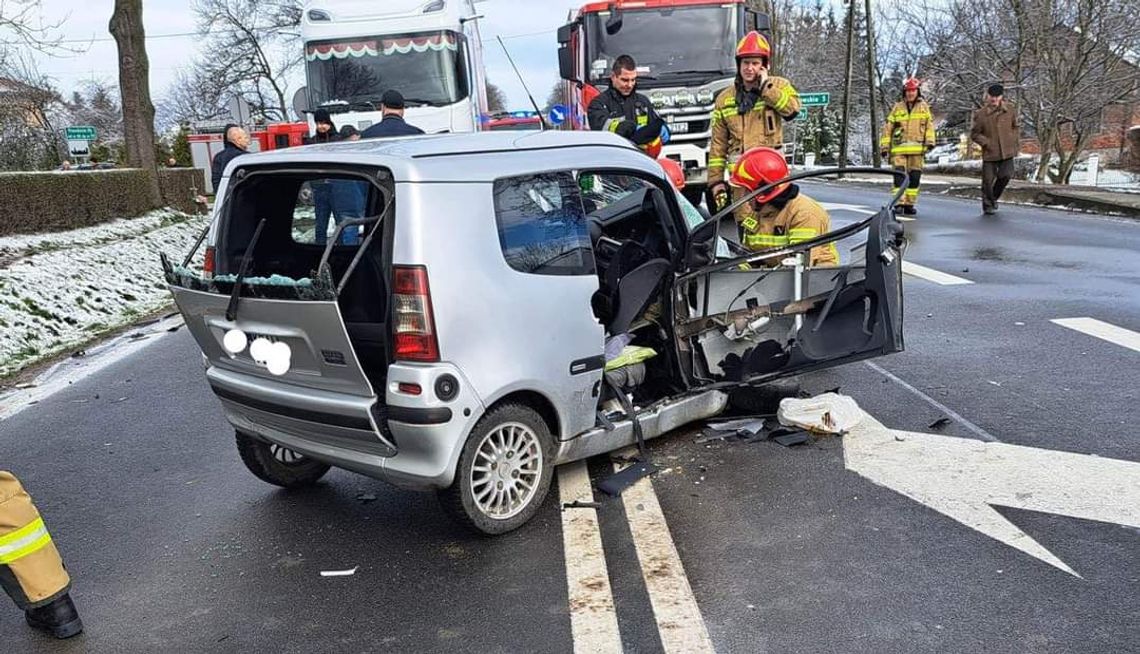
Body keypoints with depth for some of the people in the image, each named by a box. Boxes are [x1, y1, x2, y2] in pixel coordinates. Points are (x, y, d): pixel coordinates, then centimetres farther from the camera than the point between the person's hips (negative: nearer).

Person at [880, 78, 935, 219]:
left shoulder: (924, 107, 11)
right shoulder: (897, 107, 8)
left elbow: (929, 125, 6)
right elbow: (888, 128, 8)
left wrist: (930, 141, -8)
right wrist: (885, 146, 3)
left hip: (917, 149, 2)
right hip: (899, 148, -2)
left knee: (914, 177, 4)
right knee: (900, 175, -12)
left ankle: (909, 204, 11)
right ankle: (899, 203, -12)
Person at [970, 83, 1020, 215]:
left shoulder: (1010, 110, 2)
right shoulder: (981, 114, -6)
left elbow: (1016, 127, 17)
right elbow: (974, 134, 1)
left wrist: (1016, 140, 5)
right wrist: (986, 142, -13)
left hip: (1007, 151, 2)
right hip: (989, 152, -2)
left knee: (1005, 175, -9)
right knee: (988, 179, 0)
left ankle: (994, 198, 18)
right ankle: (988, 205, 18)